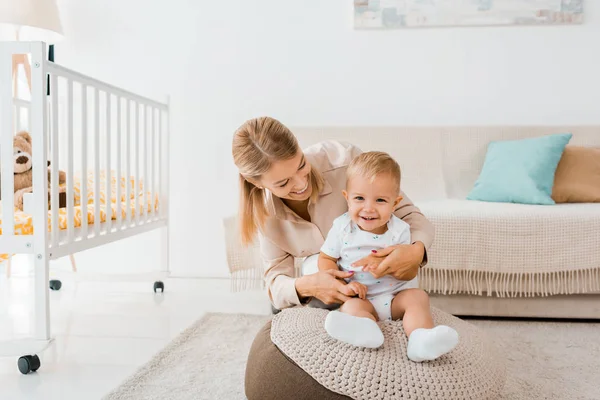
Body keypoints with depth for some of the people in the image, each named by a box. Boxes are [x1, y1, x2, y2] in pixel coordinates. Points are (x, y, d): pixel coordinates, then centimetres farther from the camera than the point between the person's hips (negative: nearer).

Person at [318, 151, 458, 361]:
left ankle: (420, 339, -51)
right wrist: (343, 284, -17)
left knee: (418, 296, -25)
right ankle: (366, 330, -64)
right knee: (351, 307, -31)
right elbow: (326, 259, 1)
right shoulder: (342, 227, -5)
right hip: (362, 298, -1)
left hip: (397, 294, 1)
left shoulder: (399, 230, -5)